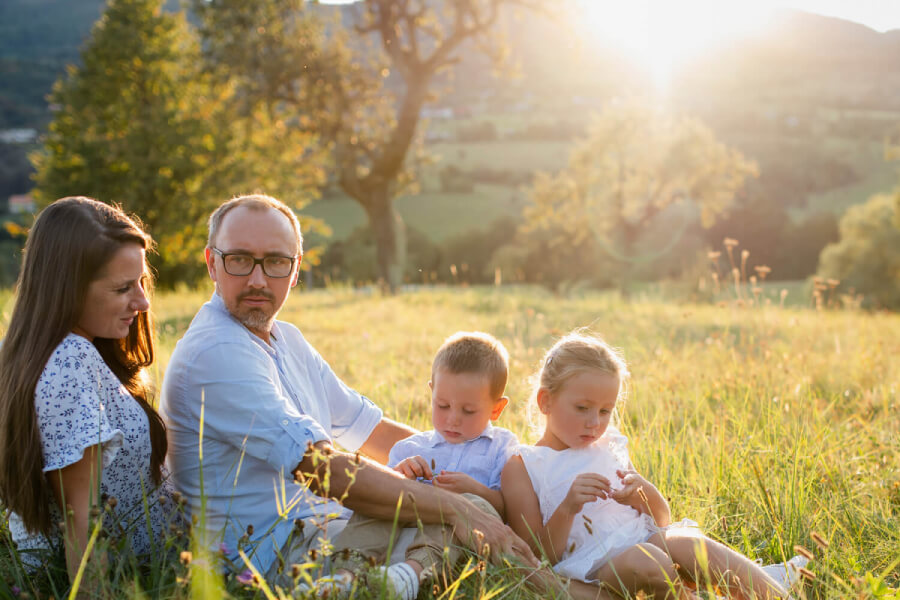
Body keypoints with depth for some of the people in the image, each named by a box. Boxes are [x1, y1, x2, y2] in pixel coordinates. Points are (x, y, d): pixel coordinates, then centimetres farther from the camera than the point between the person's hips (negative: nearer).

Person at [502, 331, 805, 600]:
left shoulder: (609, 448, 20)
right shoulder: (521, 469, 4)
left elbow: (662, 519, 22)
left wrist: (644, 493, -2)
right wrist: (568, 508, -20)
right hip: (593, 567, -4)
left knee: (688, 543, -29)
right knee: (644, 560, -37)